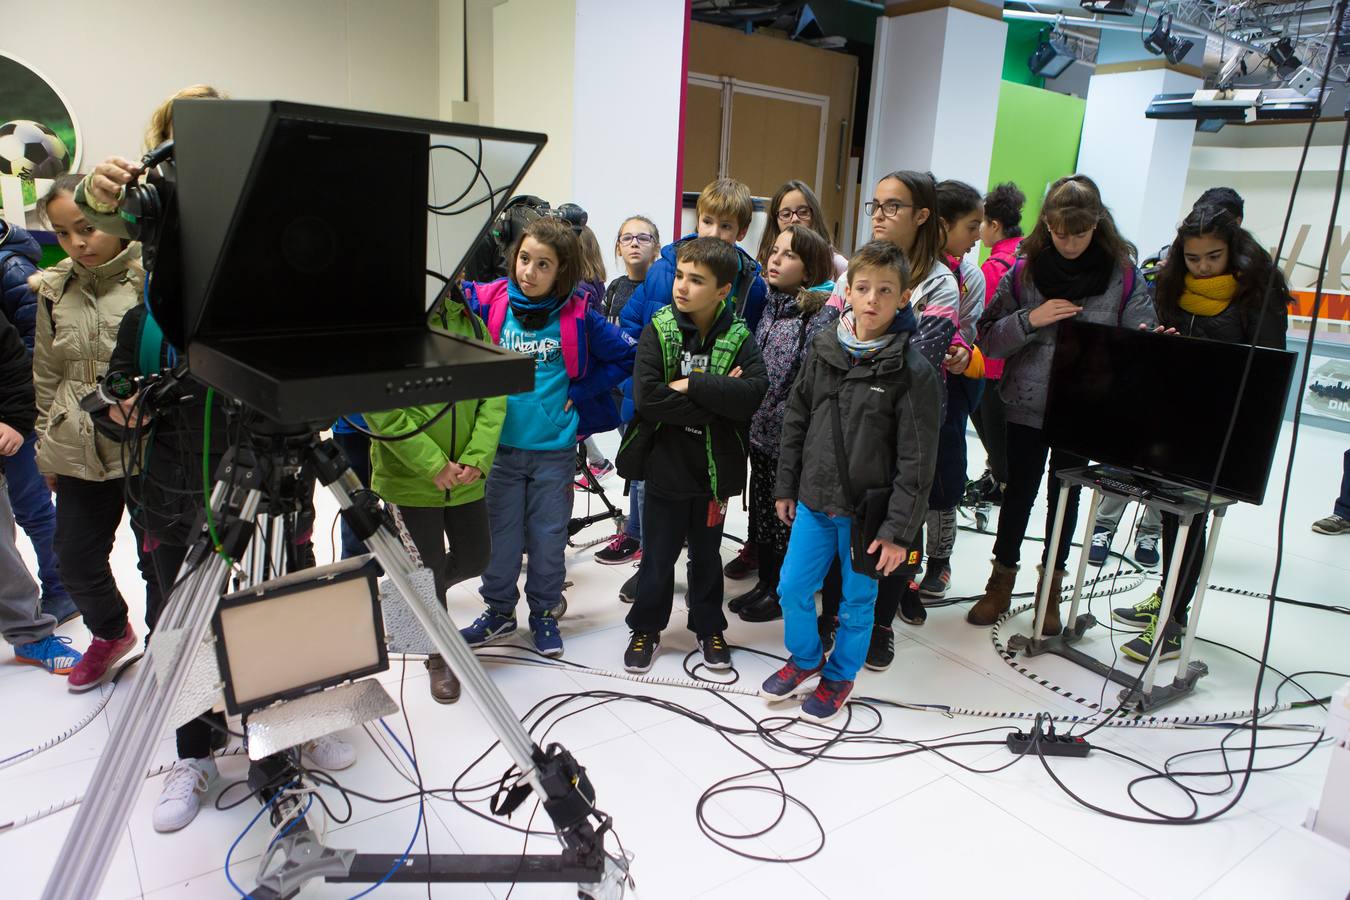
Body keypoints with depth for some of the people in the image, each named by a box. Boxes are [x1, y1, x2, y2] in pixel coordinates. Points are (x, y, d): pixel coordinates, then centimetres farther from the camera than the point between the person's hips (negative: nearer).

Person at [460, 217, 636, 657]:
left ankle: (543, 611, 30)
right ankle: (499, 610, 31)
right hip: (500, 445, 1)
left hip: (555, 450, -1)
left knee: (548, 537, 11)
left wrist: (581, 393, -4)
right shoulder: (489, 302, -4)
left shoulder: (578, 316, -7)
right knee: (501, 533, 12)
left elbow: (627, 355, 0)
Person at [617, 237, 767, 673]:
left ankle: (709, 628, 37)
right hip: (665, 464, -1)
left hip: (714, 468, 1)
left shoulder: (739, 337, -5)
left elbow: (754, 393, -22)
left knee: (707, 555, 19)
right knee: (658, 555, 14)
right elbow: (646, 396, -21)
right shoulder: (658, 330, -8)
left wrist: (692, 385, -25)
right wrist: (717, 400, -20)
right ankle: (646, 628, 34)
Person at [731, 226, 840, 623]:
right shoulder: (771, 303, 8)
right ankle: (765, 582, 33)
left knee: (786, 514, 6)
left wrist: (783, 416, -19)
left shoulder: (824, 311, -14)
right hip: (760, 428, 7)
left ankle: (783, 592, 23)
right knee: (761, 507, 16)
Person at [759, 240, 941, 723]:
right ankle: (806, 660, 39)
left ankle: (839, 676, 36)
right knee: (792, 588, 13)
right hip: (814, 500, 4)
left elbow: (917, 461, -13)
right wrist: (786, 487, 9)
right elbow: (795, 421, 7)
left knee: (857, 602, 12)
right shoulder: (824, 350, -1)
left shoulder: (914, 371, -15)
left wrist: (898, 530, -14)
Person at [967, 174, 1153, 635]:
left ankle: (1051, 587, 31)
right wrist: (1031, 319, -20)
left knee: (1065, 496, 14)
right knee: (1019, 492, 9)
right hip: (1026, 407, 0)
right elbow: (988, 338, -4)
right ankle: (1002, 580, 27)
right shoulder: (1024, 271, -4)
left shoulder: (1124, 276, -5)